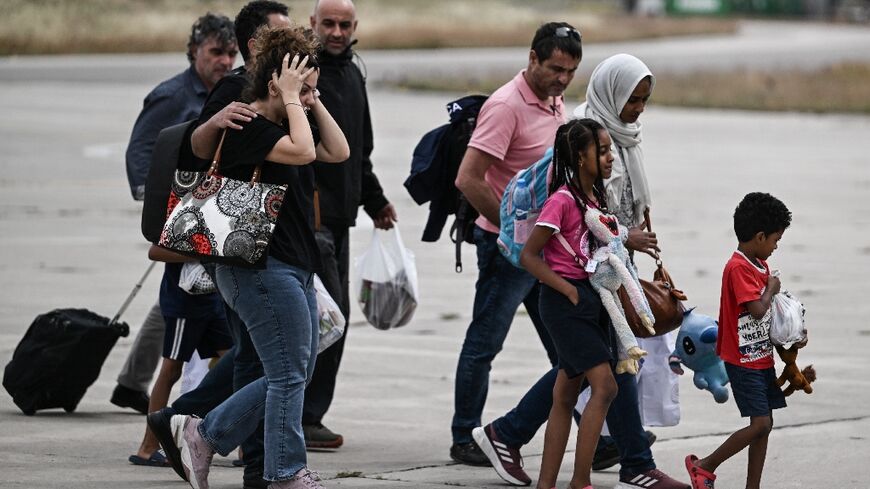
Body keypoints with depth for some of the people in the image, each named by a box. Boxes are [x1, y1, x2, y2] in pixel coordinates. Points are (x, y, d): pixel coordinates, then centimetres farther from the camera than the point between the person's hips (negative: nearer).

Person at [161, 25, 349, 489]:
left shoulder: (280, 125, 17)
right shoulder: (245, 128, -13)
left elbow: (338, 152, 13)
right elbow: (302, 151, -26)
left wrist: (312, 100, 8)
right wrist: (292, 99, -16)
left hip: (294, 269, 10)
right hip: (261, 269, -10)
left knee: (293, 375, 12)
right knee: (290, 373, -5)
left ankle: (203, 434, 19)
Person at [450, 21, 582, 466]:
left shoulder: (555, 104, 11)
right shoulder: (506, 107, -17)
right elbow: (468, 179, -24)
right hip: (508, 246, -8)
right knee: (484, 344, 1)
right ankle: (465, 440, 9)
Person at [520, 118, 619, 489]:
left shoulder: (595, 199, 10)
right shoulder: (562, 201, -15)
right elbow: (528, 256, -14)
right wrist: (570, 291, -16)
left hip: (591, 301, 9)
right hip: (565, 302, -9)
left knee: (566, 396, 9)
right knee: (604, 386, -15)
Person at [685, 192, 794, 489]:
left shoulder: (760, 265, 12)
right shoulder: (738, 268, -18)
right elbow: (757, 309, -28)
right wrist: (771, 289, -9)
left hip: (762, 358, 10)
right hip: (743, 361, -10)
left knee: (765, 425, 8)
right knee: (760, 424, -12)